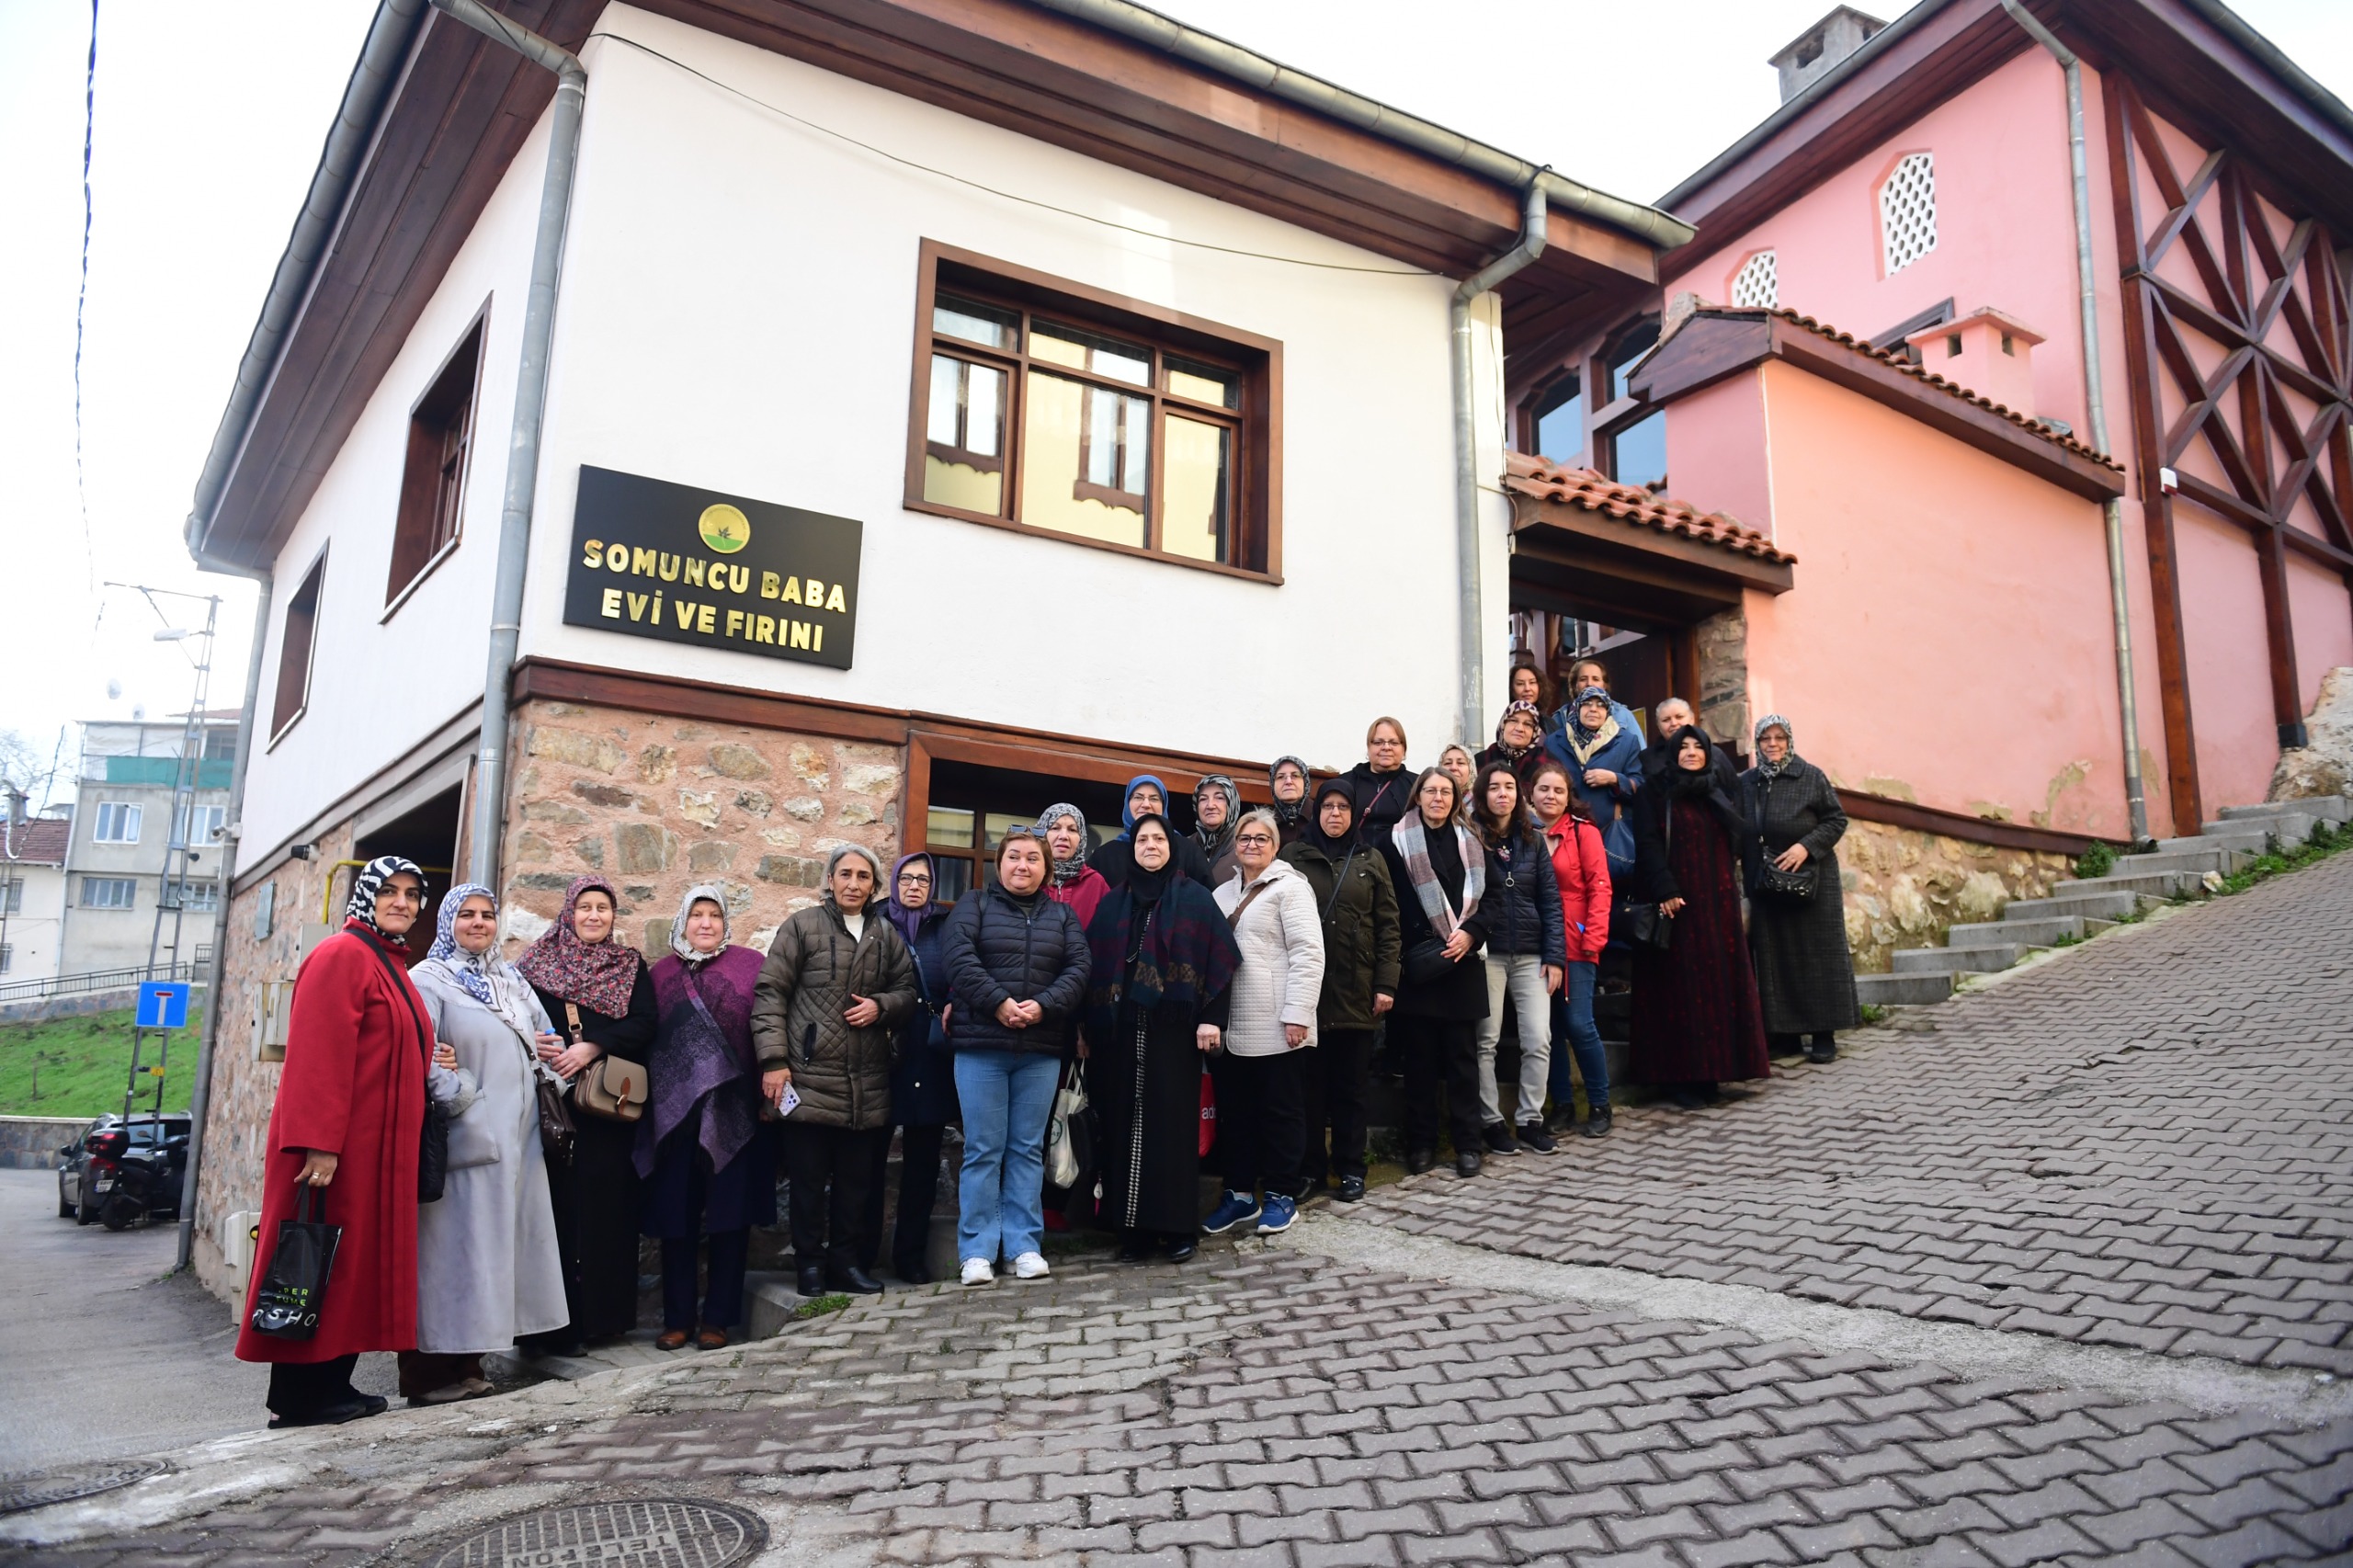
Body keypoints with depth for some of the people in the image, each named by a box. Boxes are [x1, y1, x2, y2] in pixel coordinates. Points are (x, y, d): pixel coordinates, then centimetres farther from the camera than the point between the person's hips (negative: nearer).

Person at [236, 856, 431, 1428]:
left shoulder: (393, 964, 17)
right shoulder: (342, 955, -12)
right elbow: (320, 1056, -20)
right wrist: (319, 1144, -24)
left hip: (379, 1145, 9)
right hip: (338, 1144, -9)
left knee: (361, 1260, 12)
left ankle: (331, 1382, 20)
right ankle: (296, 1396, 7)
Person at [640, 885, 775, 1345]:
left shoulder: (750, 965, 5)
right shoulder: (662, 973, 13)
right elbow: (647, 1038, 13)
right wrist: (652, 1099, 6)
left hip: (732, 1112, -2)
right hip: (675, 1111, 2)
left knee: (729, 1215, 2)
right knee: (675, 1215, 4)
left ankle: (718, 1318, 12)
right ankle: (677, 1317, 16)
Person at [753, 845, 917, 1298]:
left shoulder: (886, 934, 13)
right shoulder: (802, 926, 0)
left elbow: (907, 989, 16)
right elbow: (770, 993, -4)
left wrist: (880, 1006, -6)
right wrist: (774, 1059, -11)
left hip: (867, 1084, 4)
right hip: (810, 1077, -4)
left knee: (855, 1179, 10)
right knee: (809, 1179, 4)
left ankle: (846, 1260, 23)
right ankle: (809, 1265, 17)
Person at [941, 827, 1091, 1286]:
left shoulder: (1062, 915, 14)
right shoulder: (974, 905, 7)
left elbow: (1078, 968, 2)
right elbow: (959, 958, -8)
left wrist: (1043, 1006, -14)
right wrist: (999, 1002, -18)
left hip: (1041, 1050, 2)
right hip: (981, 1046, -2)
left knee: (1028, 1148, 7)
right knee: (983, 1149, 1)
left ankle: (1024, 1244, 14)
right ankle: (978, 1250, 8)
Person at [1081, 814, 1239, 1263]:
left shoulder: (1194, 897, 4)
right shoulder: (1114, 902, 13)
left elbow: (1219, 957, -3)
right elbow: (1094, 964, 10)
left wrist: (1212, 1017, -11)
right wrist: (1085, 1024, 4)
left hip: (1173, 1025, -3)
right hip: (1123, 1026, 3)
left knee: (1173, 1119, -2)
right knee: (1127, 1120, 2)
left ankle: (1176, 1225, 5)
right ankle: (1133, 1225, 9)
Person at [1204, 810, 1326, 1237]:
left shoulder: (1289, 886, -2)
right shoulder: (1223, 894, 17)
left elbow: (1307, 953, -11)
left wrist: (1297, 1014, -18)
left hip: (1274, 1025, -6)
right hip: (1229, 1025, 6)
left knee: (1279, 1109, 4)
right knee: (1234, 1110, 11)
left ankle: (1281, 1195, 15)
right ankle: (1240, 1193, 22)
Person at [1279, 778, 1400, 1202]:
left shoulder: (1371, 862, 9)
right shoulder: (1293, 856, 5)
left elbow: (1388, 927, 5)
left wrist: (1386, 985, -3)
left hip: (1356, 990, 1)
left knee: (1350, 1085, 7)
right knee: (1310, 1083, 4)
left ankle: (1350, 1168, 17)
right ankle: (1310, 1168, 15)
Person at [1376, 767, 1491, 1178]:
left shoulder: (1469, 843, 12)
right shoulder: (1398, 843, 1)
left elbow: (1484, 897, 9)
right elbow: (1395, 906, -3)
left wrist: (1470, 934, -8)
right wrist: (1424, 950, -11)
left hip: (1463, 964, 2)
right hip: (1417, 968, -2)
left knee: (1462, 1055, 5)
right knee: (1420, 1057, 3)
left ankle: (1467, 1143, 12)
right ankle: (1421, 1143, 12)